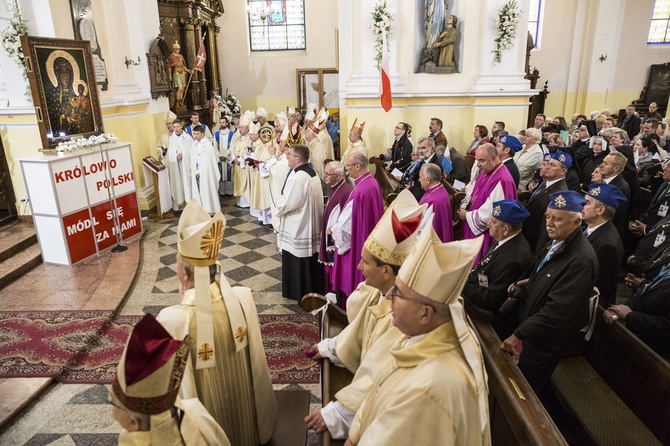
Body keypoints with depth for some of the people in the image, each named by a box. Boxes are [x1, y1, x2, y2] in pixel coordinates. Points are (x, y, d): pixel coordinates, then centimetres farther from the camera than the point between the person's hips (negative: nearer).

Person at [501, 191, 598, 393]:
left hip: (543, 341, -8)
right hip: (531, 329, 8)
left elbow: (557, 310, -30)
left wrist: (519, 334, -24)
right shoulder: (558, 242, -3)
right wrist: (528, 283, 0)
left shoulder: (580, 260, -30)